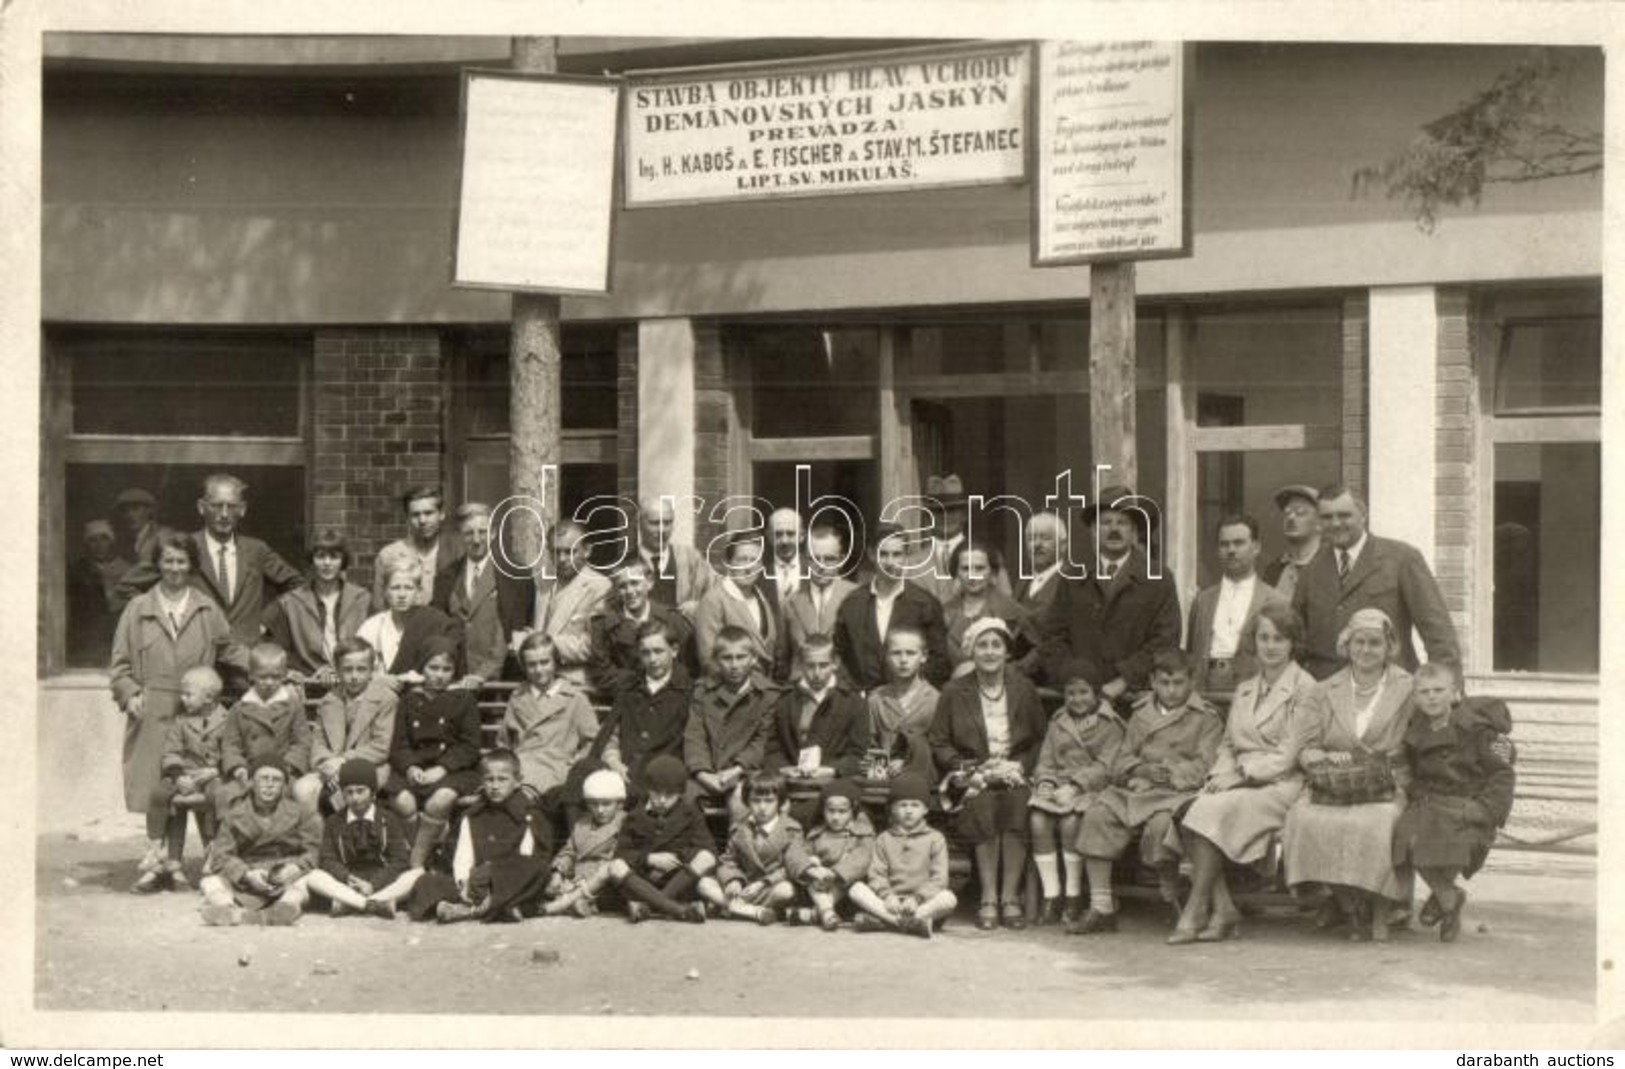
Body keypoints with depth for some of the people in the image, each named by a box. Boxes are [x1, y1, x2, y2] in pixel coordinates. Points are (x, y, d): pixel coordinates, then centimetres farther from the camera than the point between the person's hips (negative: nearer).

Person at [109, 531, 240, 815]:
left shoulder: (207, 610, 11)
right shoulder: (138, 608, 9)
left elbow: (229, 651, 20)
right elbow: (120, 664, 10)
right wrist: (130, 694, -5)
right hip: (150, 716, 0)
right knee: (150, 789, -6)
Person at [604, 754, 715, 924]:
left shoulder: (690, 813, 10)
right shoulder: (636, 817, 12)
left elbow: (708, 850, -3)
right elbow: (621, 854, 1)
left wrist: (677, 857, -14)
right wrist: (650, 859, -14)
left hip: (682, 881, 0)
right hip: (643, 882, 1)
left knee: (707, 859, -28)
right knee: (616, 867, -28)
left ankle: (643, 904, -33)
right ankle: (680, 910, -39)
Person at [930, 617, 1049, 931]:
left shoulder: (1024, 690, 12)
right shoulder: (954, 693, 8)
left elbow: (1041, 739, 13)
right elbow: (938, 743, 6)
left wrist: (1021, 765, -5)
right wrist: (970, 768, -9)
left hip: (1015, 773, 1)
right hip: (973, 777, -1)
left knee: (1016, 802, -34)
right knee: (983, 805, -34)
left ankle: (1010, 896, -29)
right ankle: (988, 898, -29)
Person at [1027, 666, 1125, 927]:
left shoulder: (1110, 725, 6)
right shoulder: (1058, 724, 23)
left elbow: (1105, 767, -6)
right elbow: (1045, 762, 17)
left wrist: (1074, 787, -18)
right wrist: (1045, 783, -6)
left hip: (1091, 790, -4)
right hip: (1057, 789, 4)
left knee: (1070, 821, -33)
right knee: (1038, 820, -27)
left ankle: (1074, 896, -21)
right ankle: (1051, 895, -25)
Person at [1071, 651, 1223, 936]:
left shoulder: (1206, 718, 6)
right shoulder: (1140, 716, 21)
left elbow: (1204, 766, -5)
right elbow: (1121, 763, 16)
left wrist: (1169, 773, -15)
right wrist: (1142, 769, -6)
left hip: (1180, 793, -5)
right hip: (1138, 789, 5)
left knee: (1160, 823, -36)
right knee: (1096, 815, -21)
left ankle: (1173, 901, -11)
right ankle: (1101, 909, -20)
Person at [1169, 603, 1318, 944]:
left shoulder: (1303, 689, -1)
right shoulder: (1243, 690, 21)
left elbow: (1288, 756, -8)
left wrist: (1241, 774, -14)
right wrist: (1221, 774, -2)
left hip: (1281, 786, -6)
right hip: (1240, 784, 6)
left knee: (1214, 811, -30)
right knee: (1192, 811, -25)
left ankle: (1196, 909, -24)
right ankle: (1222, 907, -26)